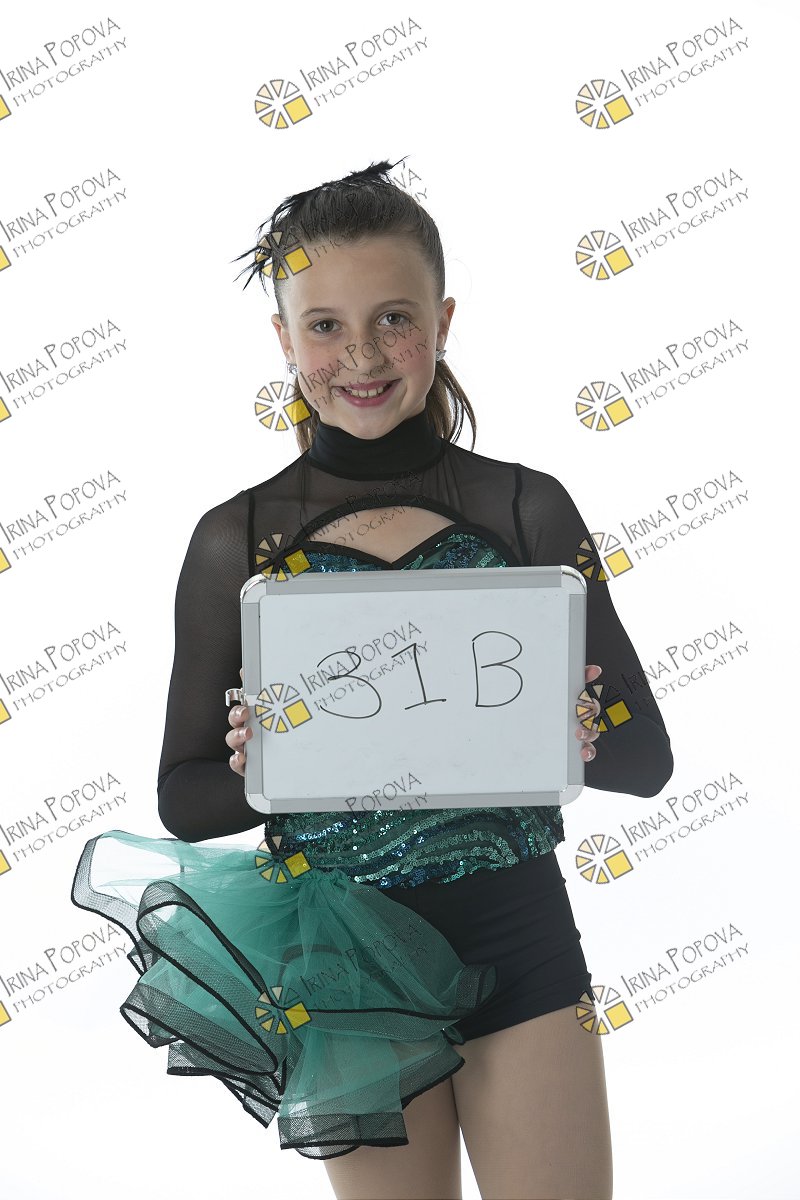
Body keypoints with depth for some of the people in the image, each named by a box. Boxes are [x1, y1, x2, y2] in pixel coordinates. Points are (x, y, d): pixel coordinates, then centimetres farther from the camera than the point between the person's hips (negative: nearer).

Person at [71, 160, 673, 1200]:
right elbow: (184, 799, 2)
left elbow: (646, 756, 1)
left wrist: (569, 735, -21)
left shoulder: (526, 509, -2)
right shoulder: (237, 541, -3)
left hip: (518, 938, 0)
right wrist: (260, 769, -19)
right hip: (347, 959, 0)